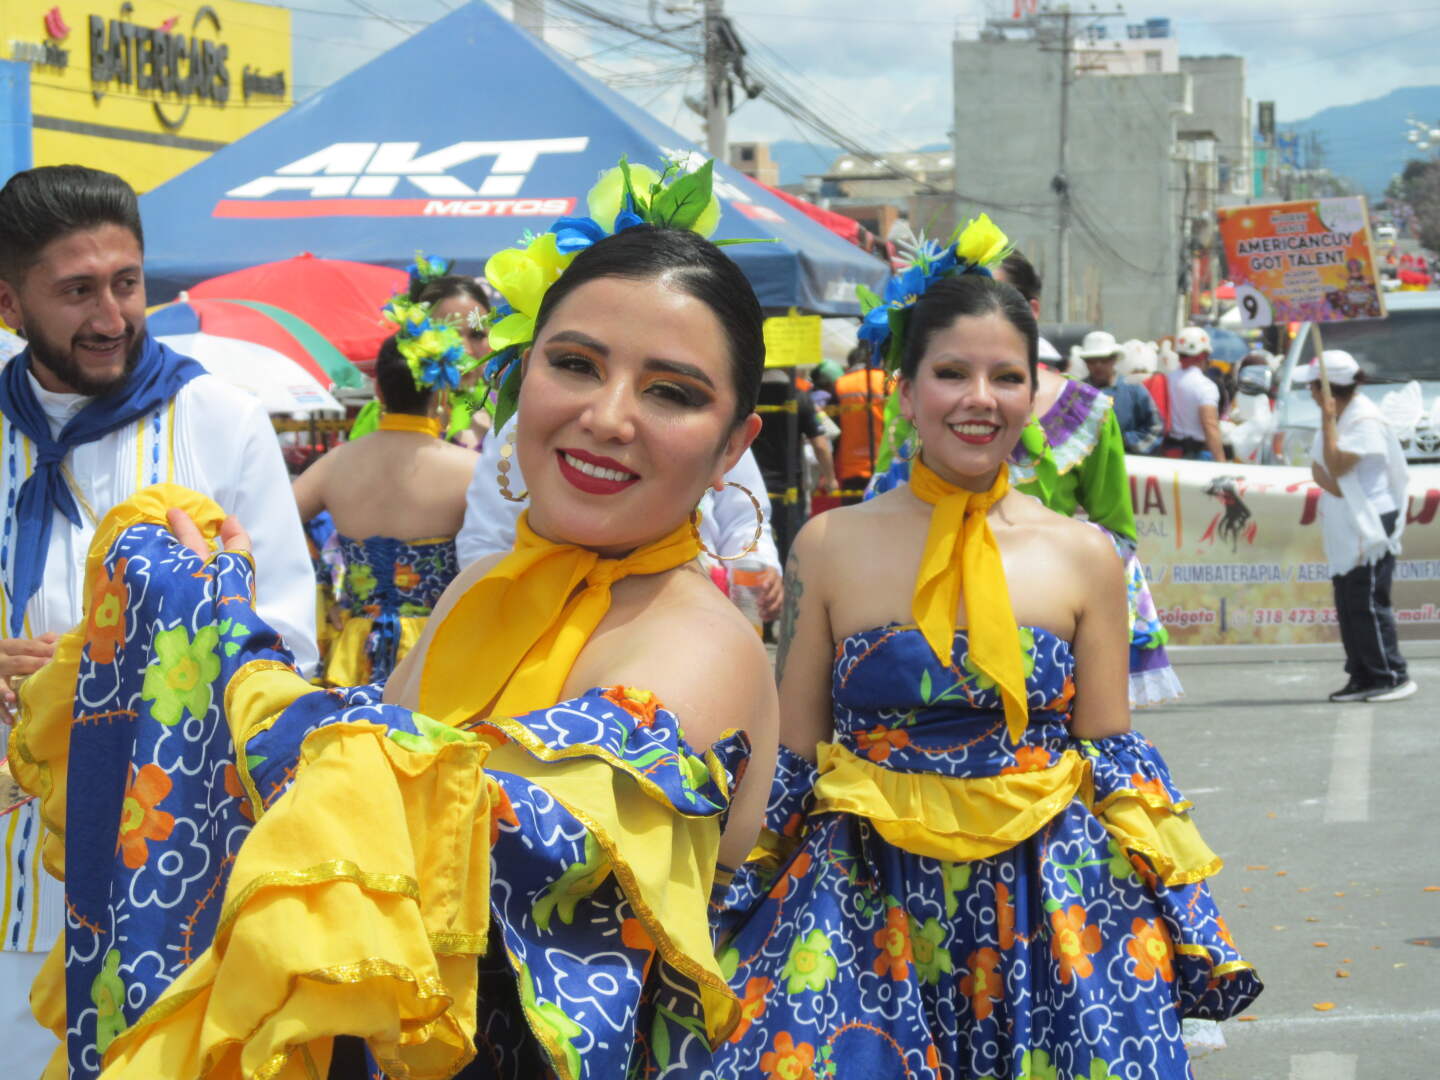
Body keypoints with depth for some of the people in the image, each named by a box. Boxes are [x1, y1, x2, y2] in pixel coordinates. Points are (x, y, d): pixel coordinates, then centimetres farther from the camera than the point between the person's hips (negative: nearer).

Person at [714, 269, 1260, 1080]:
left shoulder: (1085, 558, 2)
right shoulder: (831, 548, 0)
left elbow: (1111, 759, 8)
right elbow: (791, 759, 5)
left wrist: (1187, 924, 2)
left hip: (1045, 906, 1)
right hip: (865, 911, 0)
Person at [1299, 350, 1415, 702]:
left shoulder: (1366, 420, -16)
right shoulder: (1339, 417, 12)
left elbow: (1338, 465, -23)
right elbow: (1319, 466, 10)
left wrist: (1329, 420, -21)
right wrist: (1327, 479, -12)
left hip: (1372, 524, -9)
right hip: (1344, 527, 9)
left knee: (1368, 604, -9)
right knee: (1347, 604, 9)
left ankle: (1393, 676, -3)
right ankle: (1362, 677, 15)